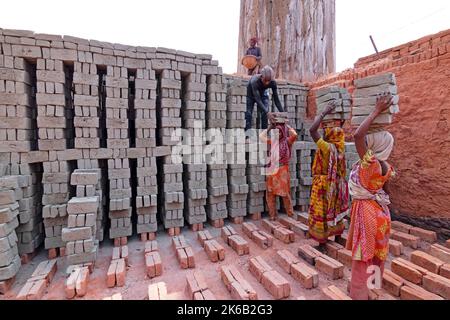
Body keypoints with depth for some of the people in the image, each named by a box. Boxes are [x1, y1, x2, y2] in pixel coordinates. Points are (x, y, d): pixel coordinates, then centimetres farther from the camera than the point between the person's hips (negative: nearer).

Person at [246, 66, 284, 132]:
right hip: (250, 95, -2)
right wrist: (268, 113, -53)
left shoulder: (273, 83, -28)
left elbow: (276, 99, -22)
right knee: (248, 115, -12)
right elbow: (258, 99, -44)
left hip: (262, 94, 3)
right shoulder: (255, 81, -39)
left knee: (265, 114, -14)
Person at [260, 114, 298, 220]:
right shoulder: (272, 142, 9)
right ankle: (273, 215, 20)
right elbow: (261, 136, 10)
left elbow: (294, 135, -19)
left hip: (282, 171, -4)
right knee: (270, 195, 8)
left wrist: (285, 124, -7)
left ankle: (290, 214, 20)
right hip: (271, 171, 4)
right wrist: (271, 126, 8)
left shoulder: (287, 142, -2)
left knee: (285, 194, 2)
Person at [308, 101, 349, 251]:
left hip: (323, 184, -7)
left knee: (321, 214, 3)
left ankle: (322, 244, 12)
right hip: (336, 184, 7)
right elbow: (339, 132, 19)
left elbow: (312, 130, -28)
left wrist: (325, 112, -20)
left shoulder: (326, 147, -21)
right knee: (335, 212, 20)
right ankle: (338, 239, 34)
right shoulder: (340, 146, -1)